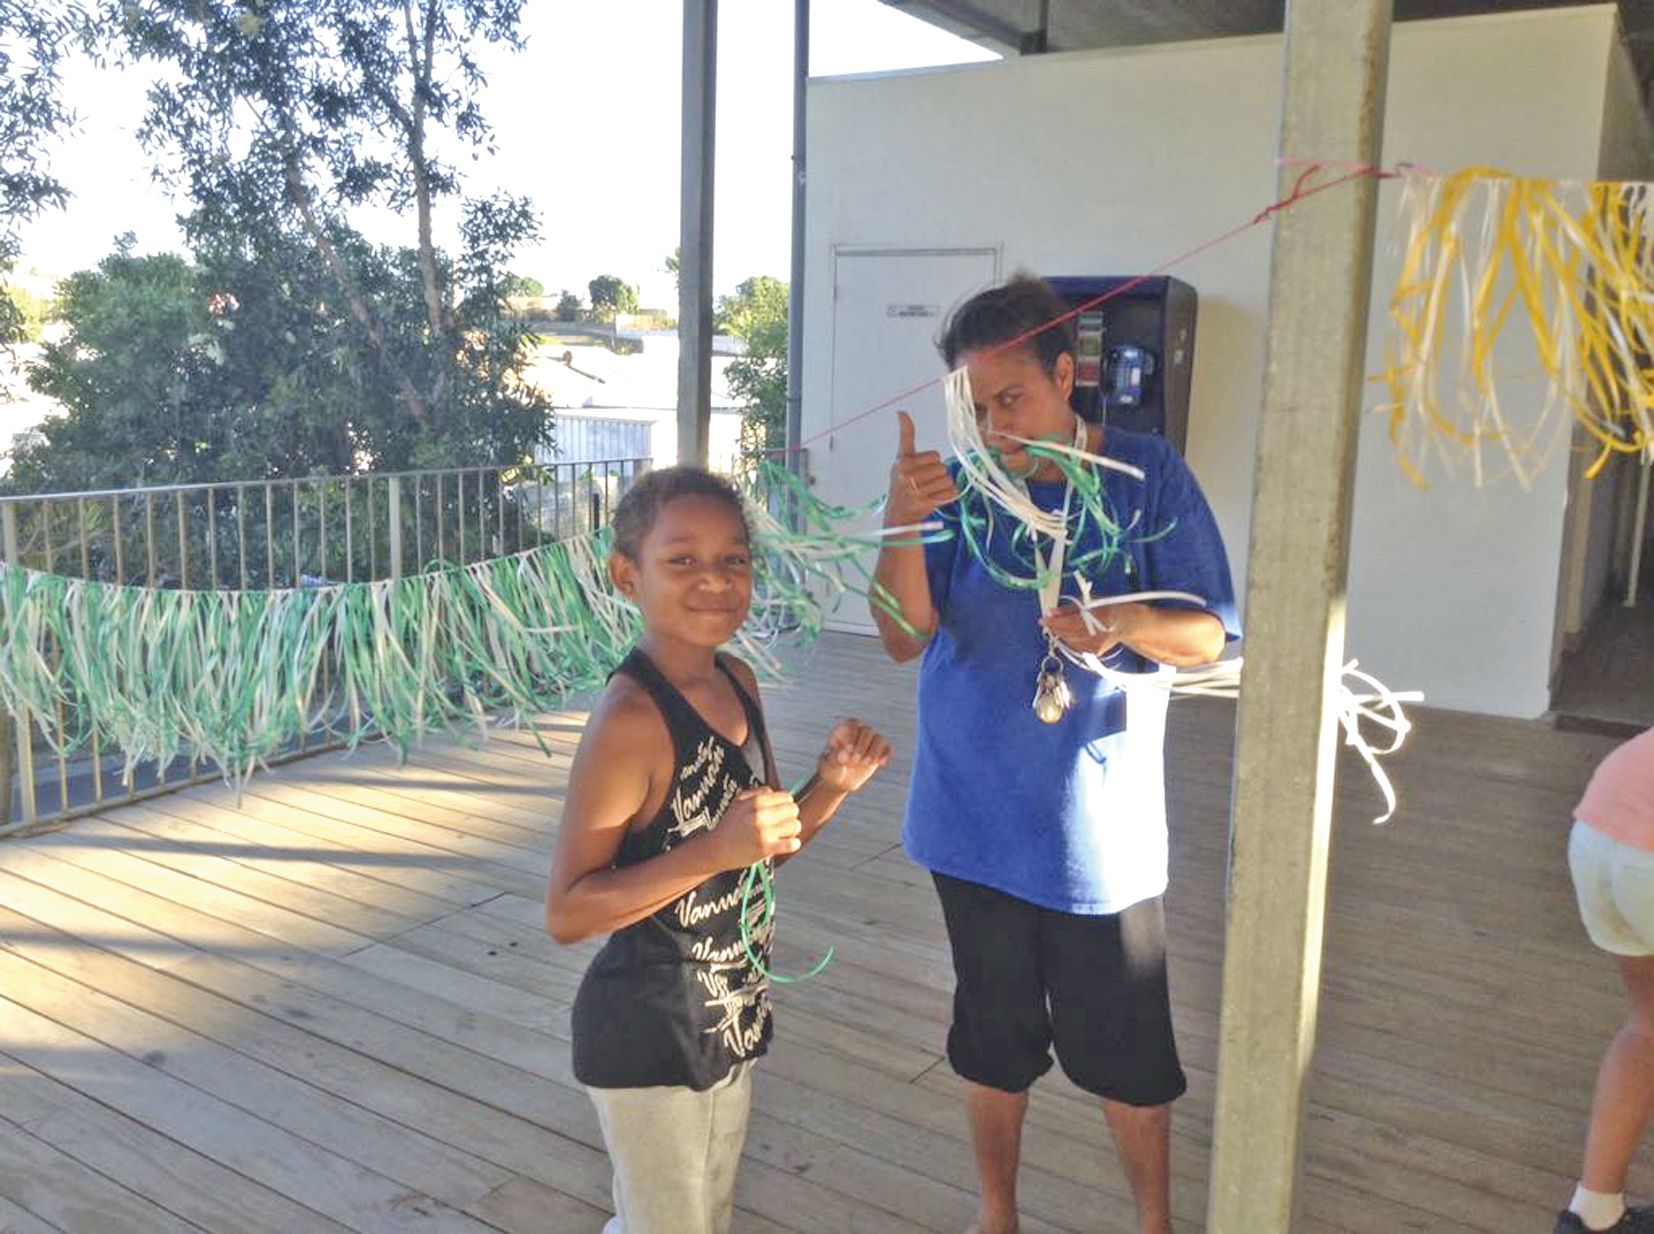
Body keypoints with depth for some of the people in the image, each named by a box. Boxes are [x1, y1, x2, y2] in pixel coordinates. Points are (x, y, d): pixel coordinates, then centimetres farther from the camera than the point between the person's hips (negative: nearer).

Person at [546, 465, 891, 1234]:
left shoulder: (738, 683, -1)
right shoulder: (630, 719, -25)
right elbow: (566, 913, -24)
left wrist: (832, 785, -7)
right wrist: (714, 851, -32)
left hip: (731, 1018, 8)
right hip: (648, 1036, -8)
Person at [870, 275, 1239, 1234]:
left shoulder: (1149, 477, -7)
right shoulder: (963, 484, -4)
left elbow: (1210, 636, -6)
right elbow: (904, 637, -12)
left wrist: (1125, 622, -27)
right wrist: (903, 522, -29)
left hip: (1103, 828, -1)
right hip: (976, 821, 2)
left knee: (1130, 1056, 12)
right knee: (994, 1044, 18)